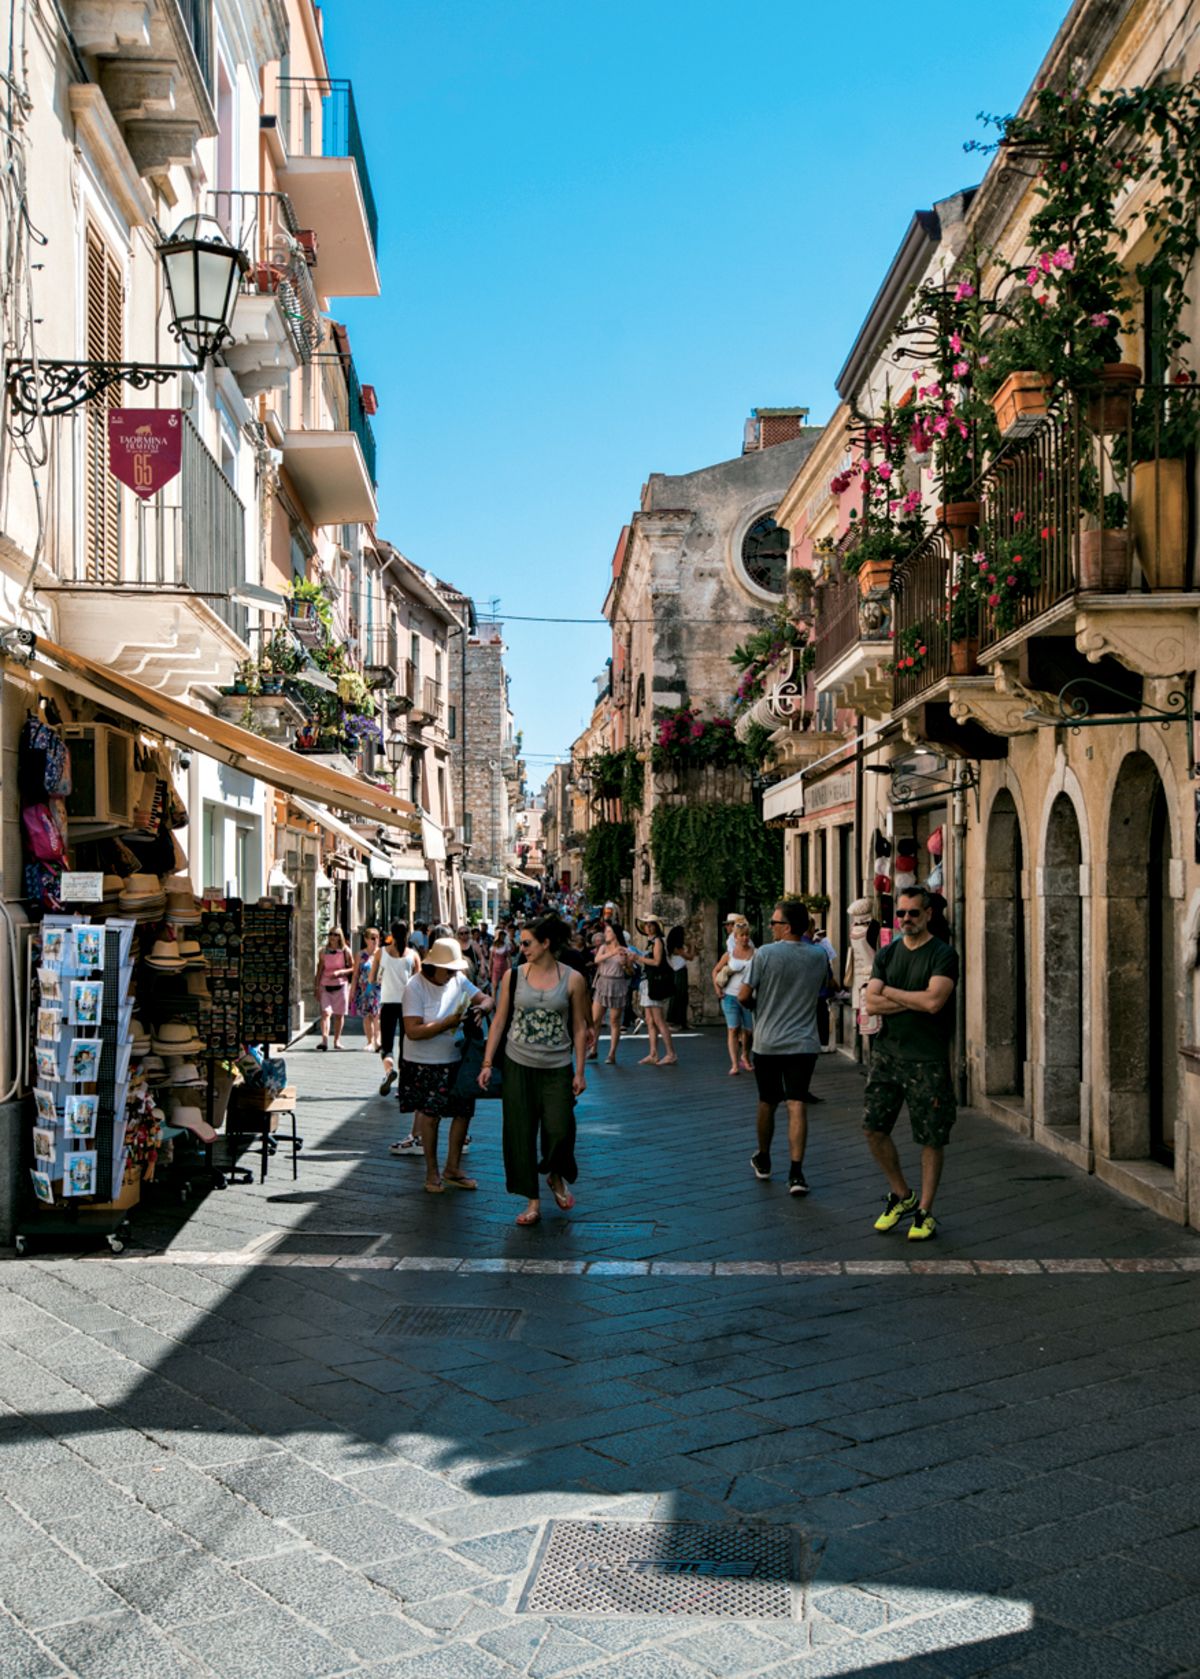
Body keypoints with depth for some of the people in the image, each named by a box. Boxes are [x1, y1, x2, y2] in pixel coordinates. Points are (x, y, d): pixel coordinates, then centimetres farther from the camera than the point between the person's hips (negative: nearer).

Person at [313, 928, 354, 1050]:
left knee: (339, 1014, 5)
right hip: (325, 986, 1)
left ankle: (337, 1040, 16)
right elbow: (319, 970, 9)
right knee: (325, 1013, -13)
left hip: (341, 985, 0)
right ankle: (324, 1039, -22)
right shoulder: (323, 952, 7)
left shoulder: (346, 952, 2)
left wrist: (340, 972, -14)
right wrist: (316, 987, 4)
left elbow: (353, 968, 2)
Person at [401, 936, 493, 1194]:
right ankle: (432, 1172, 21)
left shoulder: (458, 980, 1)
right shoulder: (415, 987, -17)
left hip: (456, 1060, 6)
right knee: (430, 1114, 5)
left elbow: (486, 998, 5)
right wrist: (448, 1023, -27)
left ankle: (453, 1168, 24)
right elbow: (413, 1031, -23)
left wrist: (480, 1007, -19)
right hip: (425, 1064, -6)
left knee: (464, 1111, 8)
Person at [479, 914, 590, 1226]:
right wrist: (487, 1063, 1)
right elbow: (499, 1021, 5)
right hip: (518, 1066, 2)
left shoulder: (572, 980, -4)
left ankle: (556, 1178, 28)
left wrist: (579, 1071, -2)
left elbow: (579, 1027, 1)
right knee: (521, 1133, 3)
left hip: (558, 1068, -1)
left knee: (559, 1130, -5)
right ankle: (532, 1200, 15)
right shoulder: (513, 976, 1)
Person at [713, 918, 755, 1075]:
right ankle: (734, 1064, -6)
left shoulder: (755, 953, -1)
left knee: (748, 1030, 10)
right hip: (730, 996, 0)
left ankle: (745, 1056, 36)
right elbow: (716, 970, 13)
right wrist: (717, 987, 1)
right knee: (733, 1029, -6)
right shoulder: (729, 954, 2)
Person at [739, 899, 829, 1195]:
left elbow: (744, 997, -9)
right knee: (797, 1104, -2)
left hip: (768, 1042, -1)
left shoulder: (764, 954, -11)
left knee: (767, 1103, 15)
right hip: (804, 1043, 1)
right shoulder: (820, 956, 0)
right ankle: (796, 1172, -12)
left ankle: (763, 1160, 33)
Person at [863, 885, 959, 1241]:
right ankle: (901, 1195, 24)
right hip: (888, 1053, 5)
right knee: (873, 1128, 3)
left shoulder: (943, 955, -6)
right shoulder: (887, 955, 9)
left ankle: (924, 1211, 16)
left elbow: (934, 1001, -21)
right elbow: (872, 1004, -1)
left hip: (928, 1060, -5)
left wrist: (891, 992, -7)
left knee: (931, 1139, 2)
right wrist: (916, 1001, -13)